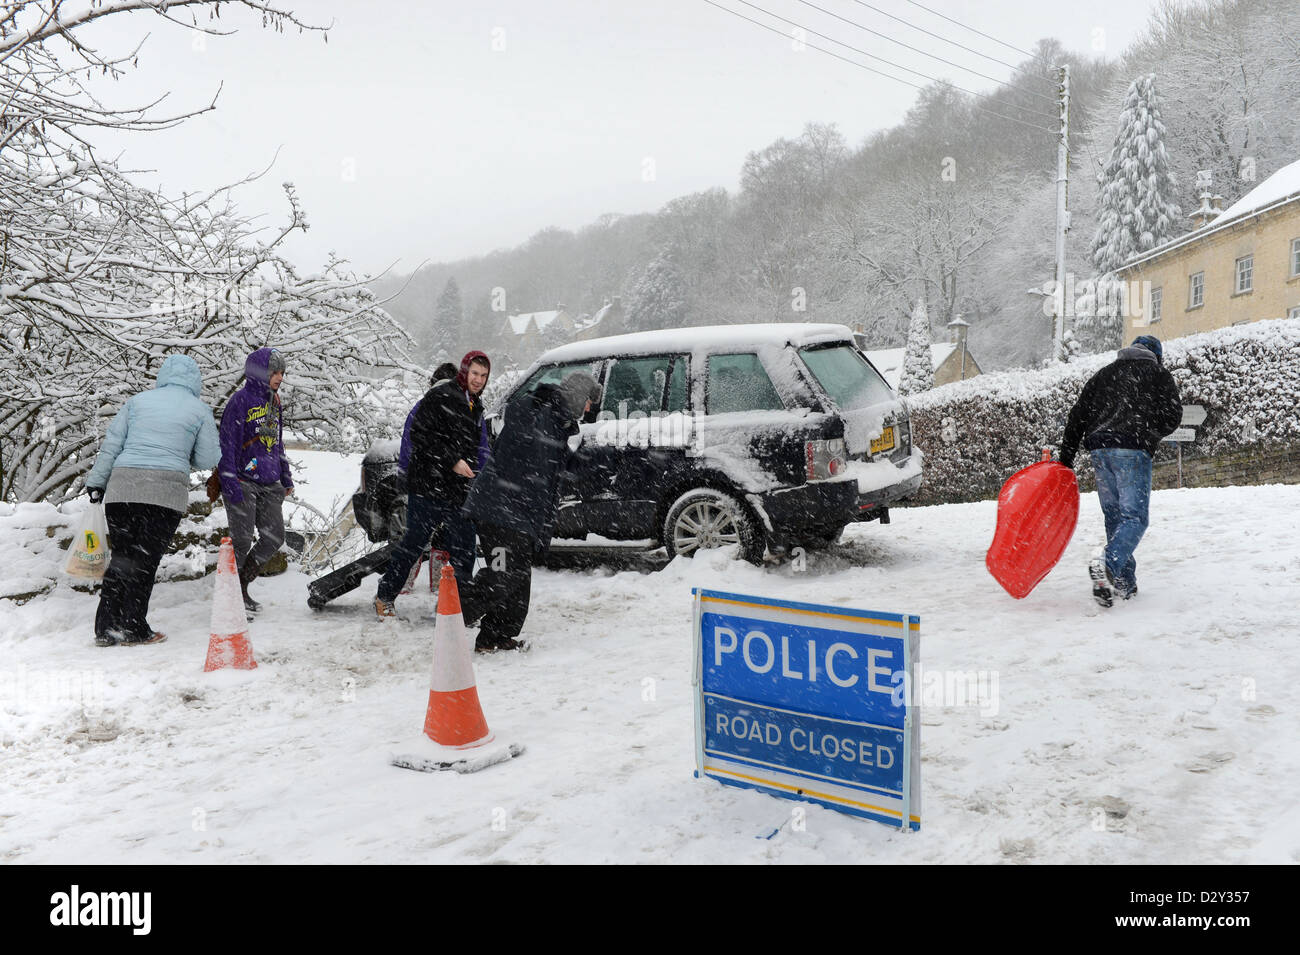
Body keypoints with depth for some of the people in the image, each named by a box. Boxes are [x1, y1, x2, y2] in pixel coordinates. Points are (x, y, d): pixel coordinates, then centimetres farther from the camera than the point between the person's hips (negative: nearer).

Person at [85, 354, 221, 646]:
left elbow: (110, 445, 10)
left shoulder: (138, 401, 12)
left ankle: (106, 628, 10)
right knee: (146, 559, 3)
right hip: (167, 491, -3)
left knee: (121, 555, 11)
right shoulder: (200, 410, 6)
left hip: (122, 488, 3)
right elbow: (207, 460, 7)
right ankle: (133, 628, 6)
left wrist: (97, 482, 15)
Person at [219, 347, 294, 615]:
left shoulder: (274, 401, 14)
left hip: (269, 483, 7)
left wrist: (285, 477, 21)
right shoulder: (240, 400, -10)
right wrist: (230, 483, -18)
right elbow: (228, 444, -13)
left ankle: (242, 586, 20)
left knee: (274, 538, 5)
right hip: (243, 481, -7)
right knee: (242, 540, -4)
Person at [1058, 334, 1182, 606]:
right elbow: (1173, 414, 4)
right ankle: (1108, 564, -33)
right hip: (1133, 450, -4)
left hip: (1099, 448, 5)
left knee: (1114, 515, 11)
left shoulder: (1103, 374, 25)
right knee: (1134, 516, -7)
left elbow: (1078, 415, 17)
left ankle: (1124, 582, 9)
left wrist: (1066, 456, 15)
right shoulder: (1158, 373, 14)